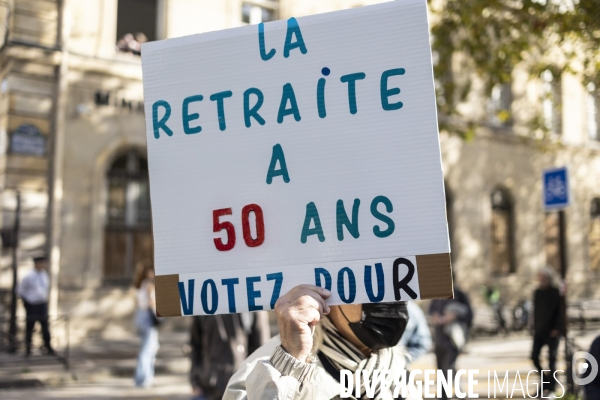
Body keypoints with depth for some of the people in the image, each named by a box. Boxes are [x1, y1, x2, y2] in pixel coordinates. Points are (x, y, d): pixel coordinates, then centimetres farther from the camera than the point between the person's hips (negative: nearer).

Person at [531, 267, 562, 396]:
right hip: (539, 331, 5)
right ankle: (545, 381, 20)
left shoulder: (555, 293, -9)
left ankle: (551, 387, 10)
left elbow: (560, 311, -10)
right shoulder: (537, 292, 7)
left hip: (552, 331, -5)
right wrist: (535, 327, 4)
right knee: (534, 357, 1)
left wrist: (557, 328, -15)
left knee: (552, 359, 0)